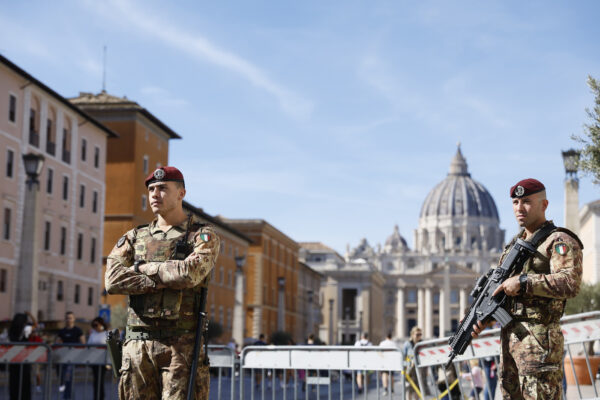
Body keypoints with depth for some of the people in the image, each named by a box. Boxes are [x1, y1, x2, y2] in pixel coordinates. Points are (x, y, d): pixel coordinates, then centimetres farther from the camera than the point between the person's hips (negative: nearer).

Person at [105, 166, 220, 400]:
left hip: (182, 346, -4)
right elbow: (113, 280, -1)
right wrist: (166, 280, -9)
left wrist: (143, 267, -3)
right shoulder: (134, 238, 16)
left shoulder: (203, 236, 4)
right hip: (137, 345, 4)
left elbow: (190, 274, -16)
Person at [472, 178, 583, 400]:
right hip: (509, 337, 9)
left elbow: (570, 283, -21)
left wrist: (523, 282, -21)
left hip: (539, 339, -9)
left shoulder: (559, 241, -6)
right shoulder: (515, 244, 20)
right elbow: (500, 287, 24)